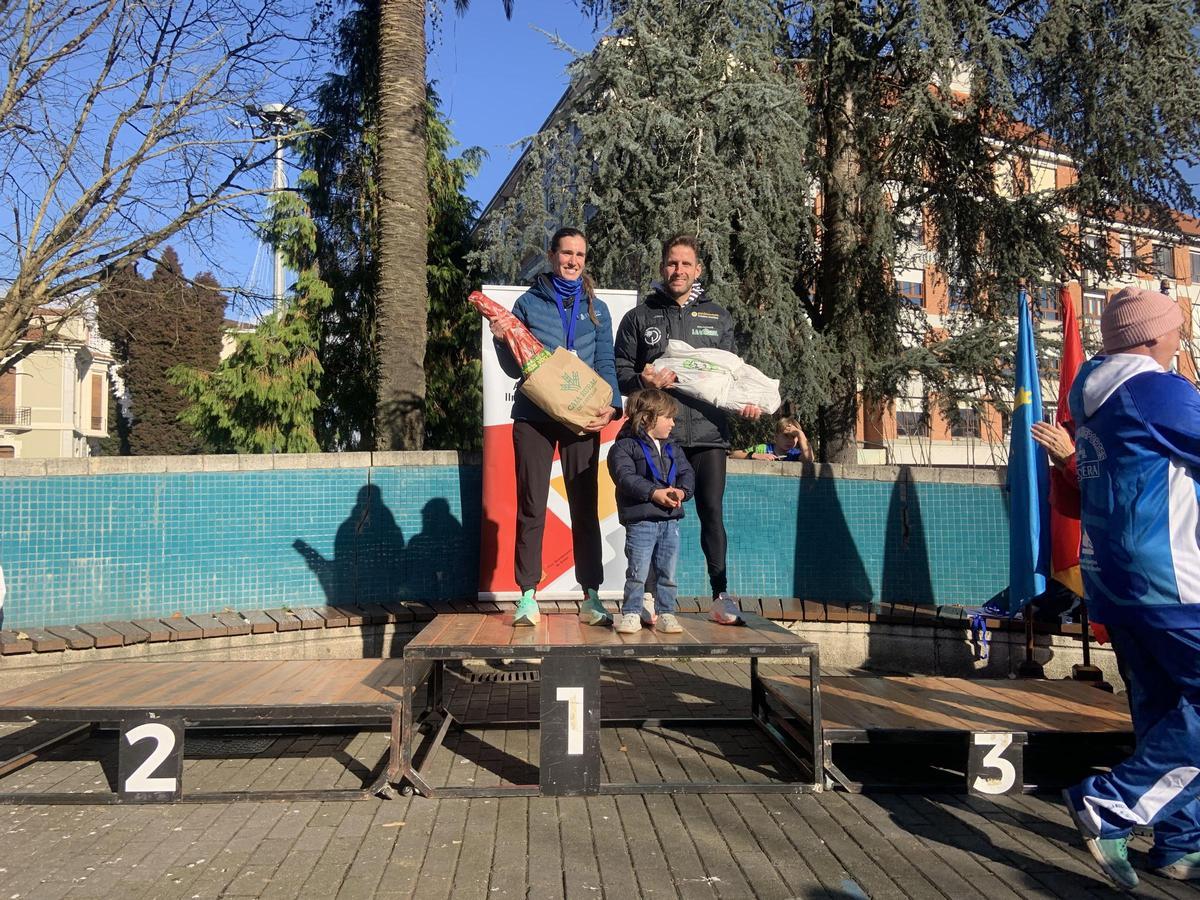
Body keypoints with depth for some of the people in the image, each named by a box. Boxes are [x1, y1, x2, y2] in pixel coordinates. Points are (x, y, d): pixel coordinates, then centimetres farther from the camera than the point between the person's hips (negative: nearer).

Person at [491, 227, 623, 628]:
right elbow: (514, 369, 7)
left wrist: (611, 405, -10)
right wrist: (502, 340, -13)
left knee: (585, 507, 2)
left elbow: (605, 363, 6)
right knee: (531, 507, -1)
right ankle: (528, 596, 4)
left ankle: (591, 597, 6)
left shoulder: (596, 309, 12)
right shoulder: (528, 303, 7)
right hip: (533, 418, -1)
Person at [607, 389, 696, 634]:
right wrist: (654, 493, -24)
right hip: (640, 520, -6)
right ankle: (631, 613, 10)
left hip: (670, 520, 6)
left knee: (668, 573, 9)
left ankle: (665, 613, 19)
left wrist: (682, 491, -11)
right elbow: (625, 477, -16)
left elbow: (687, 473, 11)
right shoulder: (625, 446, -4)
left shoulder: (672, 448, 17)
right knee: (638, 572, -2)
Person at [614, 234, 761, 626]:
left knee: (712, 511, -3)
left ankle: (722, 596, 2)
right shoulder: (639, 317, 11)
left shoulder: (718, 317, 17)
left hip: (708, 430, 1)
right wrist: (643, 381, -12)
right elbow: (619, 373, 9)